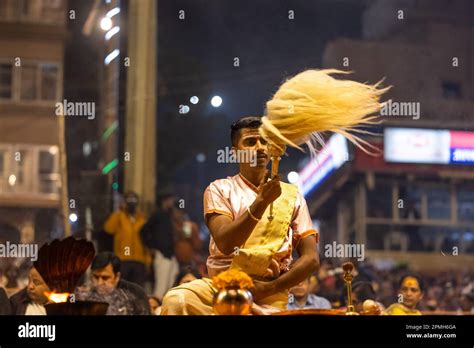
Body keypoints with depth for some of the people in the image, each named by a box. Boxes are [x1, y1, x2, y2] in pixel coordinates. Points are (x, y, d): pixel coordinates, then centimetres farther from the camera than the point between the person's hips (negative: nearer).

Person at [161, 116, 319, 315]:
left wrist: (269, 288, -7)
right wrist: (261, 201, -20)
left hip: (268, 296, 1)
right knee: (176, 300, -31)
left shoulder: (291, 196, 13)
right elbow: (225, 244, -10)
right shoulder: (220, 189, 7)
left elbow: (311, 258, 6)